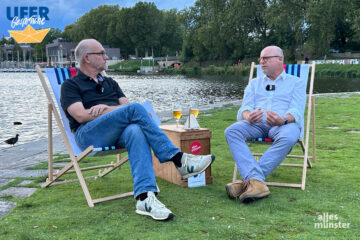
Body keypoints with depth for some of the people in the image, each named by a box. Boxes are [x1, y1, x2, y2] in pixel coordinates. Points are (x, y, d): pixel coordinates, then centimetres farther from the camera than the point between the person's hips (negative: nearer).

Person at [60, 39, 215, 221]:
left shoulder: (110, 83, 30)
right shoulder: (70, 85, 12)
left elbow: (125, 104, 15)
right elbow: (81, 116, -6)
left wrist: (107, 108, -6)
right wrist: (117, 111, -5)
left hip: (116, 134, 4)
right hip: (88, 134, -4)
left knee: (136, 131, -34)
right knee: (135, 109, -28)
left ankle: (145, 197, -50)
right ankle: (178, 159, -28)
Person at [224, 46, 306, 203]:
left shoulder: (296, 83, 16)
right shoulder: (254, 83, 26)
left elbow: (296, 112, 0)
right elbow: (244, 109, 11)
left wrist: (283, 120, -25)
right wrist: (248, 116, -16)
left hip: (284, 124, -2)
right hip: (257, 124, 3)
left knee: (288, 137, -39)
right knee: (231, 131, -29)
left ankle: (248, 181, -40)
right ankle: (257, 181, -44)